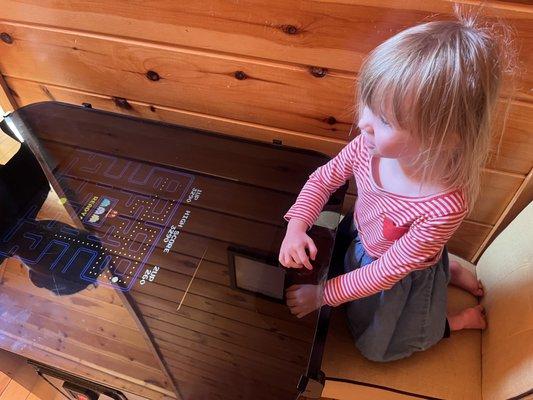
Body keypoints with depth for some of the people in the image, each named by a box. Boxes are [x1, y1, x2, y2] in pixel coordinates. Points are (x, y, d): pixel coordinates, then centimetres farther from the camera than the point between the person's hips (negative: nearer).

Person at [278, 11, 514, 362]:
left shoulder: (445, 207, -41)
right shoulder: (371, 146, -29)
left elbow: (386, 273, -30)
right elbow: (323, 179, -11)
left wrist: (322, 295, -24)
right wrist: (297, 226, -25)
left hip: (405, 276, -4)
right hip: (360, 241, 5)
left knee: (374, 346, 18)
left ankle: (462, 320, 33)